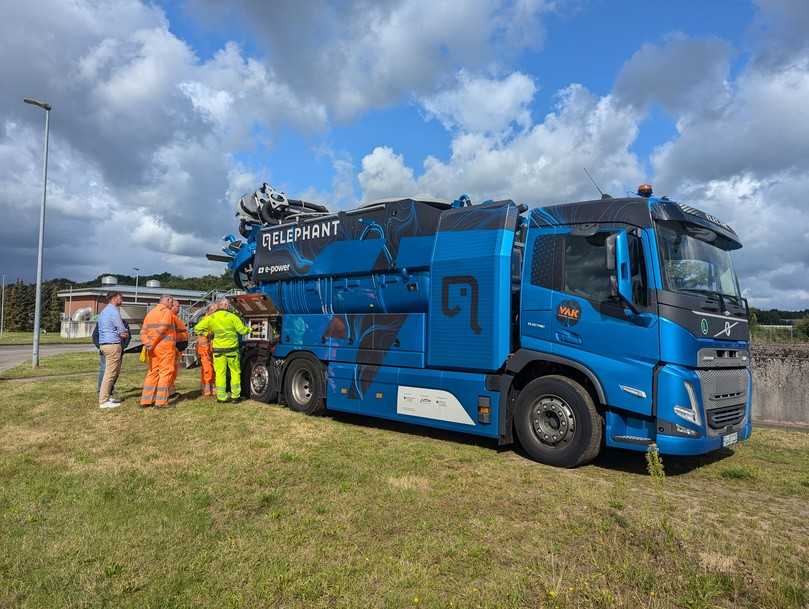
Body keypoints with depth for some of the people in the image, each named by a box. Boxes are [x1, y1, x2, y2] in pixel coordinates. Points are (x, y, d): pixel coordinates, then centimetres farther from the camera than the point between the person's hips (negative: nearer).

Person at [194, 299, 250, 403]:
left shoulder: (211, 318, 1)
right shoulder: (232, 317, -8)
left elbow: (197, 328, 3)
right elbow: (242, 330, -8)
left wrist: (206, 333, 15)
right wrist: (249, 329, 12)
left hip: (218, 349, 2)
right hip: (231, 348, -2)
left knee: (220, 373, 8)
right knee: (235, 372, 10)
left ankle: (221, 396, 9)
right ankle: (235, 395, 13)